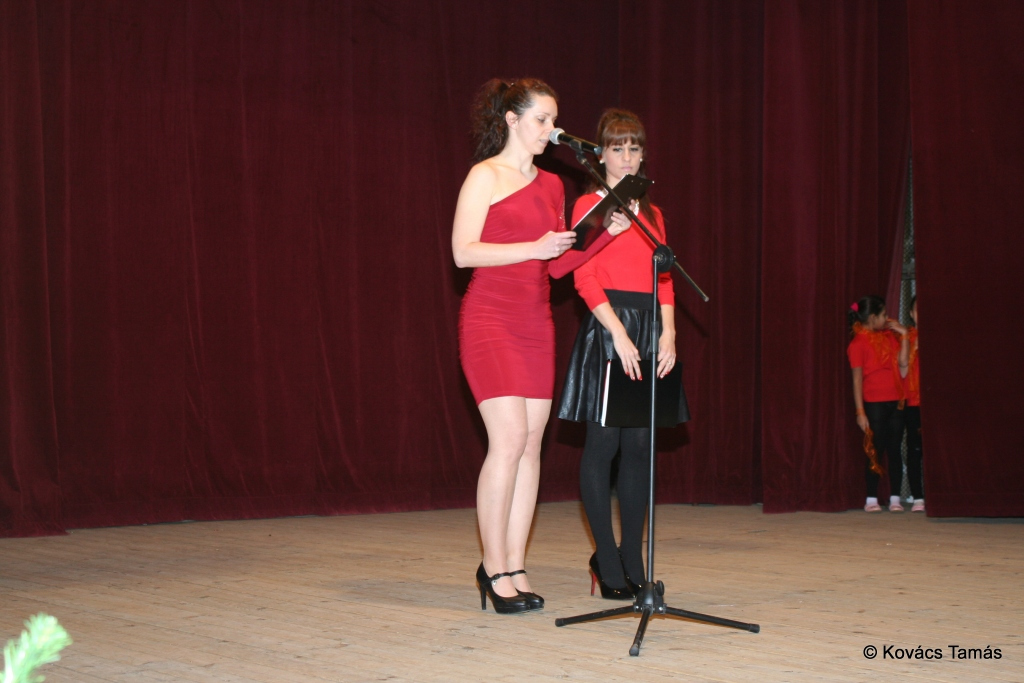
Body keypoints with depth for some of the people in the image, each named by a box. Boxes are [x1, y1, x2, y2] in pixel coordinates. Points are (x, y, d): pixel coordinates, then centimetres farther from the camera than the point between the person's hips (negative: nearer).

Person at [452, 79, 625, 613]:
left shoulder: (551, 185, 17)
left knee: (531, 443, 3)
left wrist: (607, 231, 4)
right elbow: (463, 252, -12)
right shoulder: (485, 176, -3)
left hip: (535, 323, 7)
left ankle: (514, 568, 8)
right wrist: (534, 248, -19)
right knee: (509, 438, -13)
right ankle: (493, 565, -3)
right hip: (490, 320, -7)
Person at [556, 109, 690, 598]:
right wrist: (619, 334, -18)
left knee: (639, 445, 5)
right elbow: (585, 279, -9)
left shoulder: (651, 213, 17)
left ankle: (633, 563, 10)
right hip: (606, 325, -5)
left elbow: (664, 279, 13)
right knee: (603, 443, -5)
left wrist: (668, 333, -2)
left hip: (649, 325, 5)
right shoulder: (588, 206, 0)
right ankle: (607, 562, 2)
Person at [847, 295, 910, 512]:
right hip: (874, 403, -5)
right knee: (876, 451, -2)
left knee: (895, 450, 4)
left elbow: (903, 362, 1)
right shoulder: (858, 343, -5)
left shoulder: (889, 336, 13)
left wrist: (903, 334, 2)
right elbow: (857, 379, -8)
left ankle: (895, 498, 7)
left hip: (895, 402, 5)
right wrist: (860, 412, -12)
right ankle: (871, 499, 5)